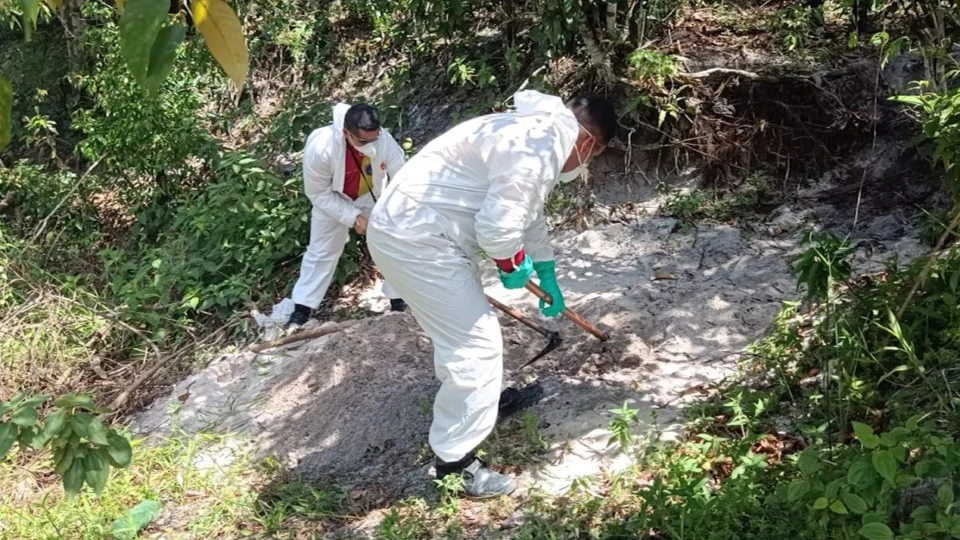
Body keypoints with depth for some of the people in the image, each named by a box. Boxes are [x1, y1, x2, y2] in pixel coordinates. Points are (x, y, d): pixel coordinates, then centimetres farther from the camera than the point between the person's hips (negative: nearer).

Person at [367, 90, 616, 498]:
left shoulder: (537, 131, 18)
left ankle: (483, 399, 48)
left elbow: (528, 215, 31)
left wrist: (548, 278, 40)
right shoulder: (541, 146, -18)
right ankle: (454, 462, 6)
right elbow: (498, 225, -24)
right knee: (476, 343, -6)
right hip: (414, 239, -11)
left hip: (409, 227, 11)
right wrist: (512, 263, -2)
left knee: (465, 330, 26)